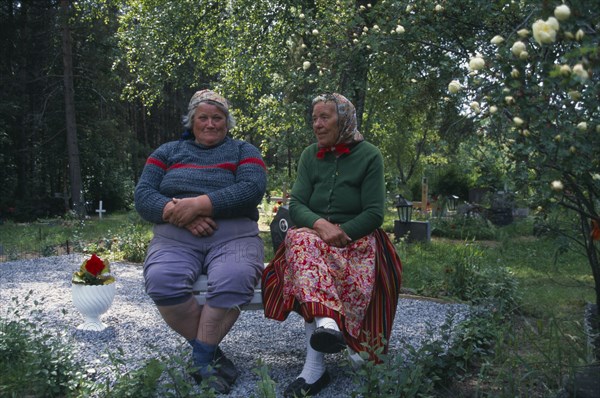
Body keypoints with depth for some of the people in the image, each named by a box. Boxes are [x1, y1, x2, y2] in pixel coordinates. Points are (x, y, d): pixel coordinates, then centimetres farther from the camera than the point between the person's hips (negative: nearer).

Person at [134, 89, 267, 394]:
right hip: (175, 237, 2)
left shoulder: (244, 151, 16)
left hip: (233, 235, -1)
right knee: (161, 281, -31)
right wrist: (179, 214, -12)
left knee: (234, 279, -35)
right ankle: (211, 353, -12)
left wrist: (198, 204, -16)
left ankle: (201, 358, -16)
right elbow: (143, 195, 8)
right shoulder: (167, 151, 22)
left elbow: (251, 189, -6)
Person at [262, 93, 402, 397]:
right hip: (312, 233, 3)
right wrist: (321, 225, -20)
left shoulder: (369, 156, 2)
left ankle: (314, 364, -42)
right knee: (301, 240, -34)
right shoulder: (310, 156, 12)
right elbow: (296, 206, 1)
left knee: (312, 259, -36)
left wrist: (341, 233, -20)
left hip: (355, 237, -2)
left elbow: (374, 213, -4)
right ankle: (326, 323, -51)